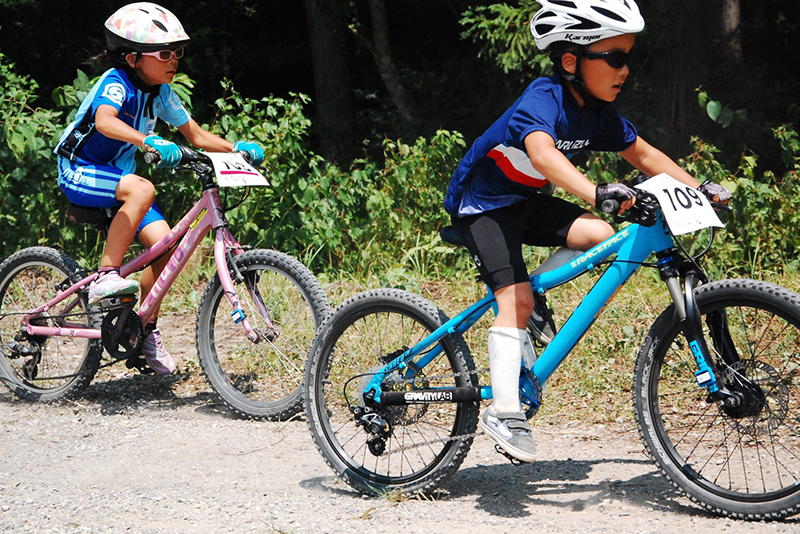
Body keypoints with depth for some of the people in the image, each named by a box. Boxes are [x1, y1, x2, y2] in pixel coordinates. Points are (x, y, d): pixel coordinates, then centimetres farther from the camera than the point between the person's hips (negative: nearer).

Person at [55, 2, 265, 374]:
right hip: (79, 174, -7)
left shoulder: (162, 93, 1)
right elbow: (104, 121, -42)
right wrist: (149, 142, -57)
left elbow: (197, 137, 7)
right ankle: (105, 277, -29)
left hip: (119, 176, 7)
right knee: (142, 190, -36)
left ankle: (147, 331, 6)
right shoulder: (117, 82, -21)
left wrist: (237, 148, -9)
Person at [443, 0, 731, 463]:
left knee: (601, 236, -16)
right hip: (483, 204, -7)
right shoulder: (544, 99, -28)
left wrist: (697, 189, -4)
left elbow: (643, 154, 8)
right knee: (515, 299, -20)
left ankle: (532, 298, 4)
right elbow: (543, 153, -47)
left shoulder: (598, 115, -4)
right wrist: (596, 193, -62)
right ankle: (504, 412, -20)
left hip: (528, 200, 7)